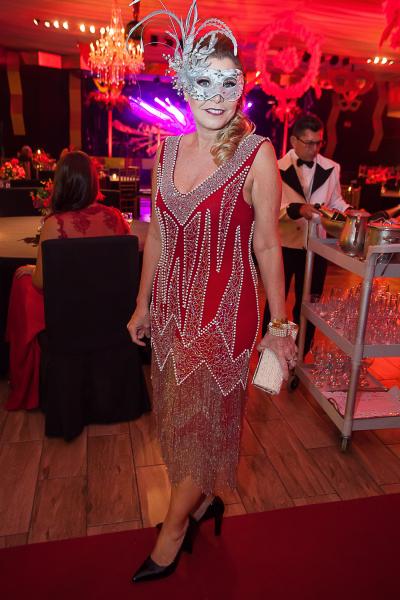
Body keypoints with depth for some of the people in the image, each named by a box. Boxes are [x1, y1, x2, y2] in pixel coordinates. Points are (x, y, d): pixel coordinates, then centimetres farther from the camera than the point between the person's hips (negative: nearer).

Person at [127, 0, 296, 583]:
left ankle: (171, 537, 33)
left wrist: (279, 325, -5)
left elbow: (267, 244, -8)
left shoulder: (257, 154, -11)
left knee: (204, 421, 10)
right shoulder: (169, 150, 4)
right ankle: (203, 501, 45)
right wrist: (143, 304, 13)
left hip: (225, 306, -5)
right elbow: (157, 235, 9)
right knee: (178, 416, 18)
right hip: (171, 303, 6)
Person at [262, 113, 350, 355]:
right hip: (283, 246, -3)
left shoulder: (331, 168, 1)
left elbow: (335, 201, 12)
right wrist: (297, 209, -32)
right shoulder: (277, 168, -9)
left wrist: (348, 211, -8)